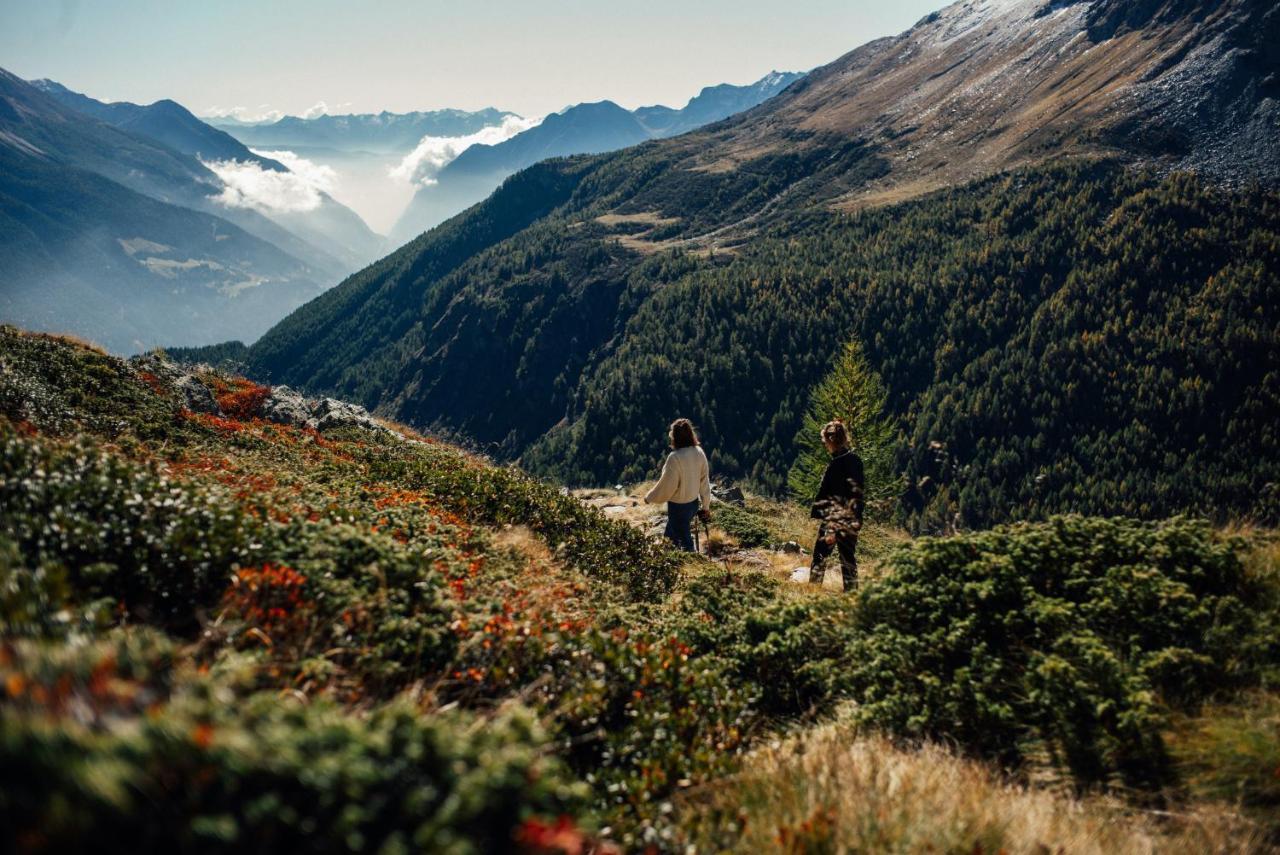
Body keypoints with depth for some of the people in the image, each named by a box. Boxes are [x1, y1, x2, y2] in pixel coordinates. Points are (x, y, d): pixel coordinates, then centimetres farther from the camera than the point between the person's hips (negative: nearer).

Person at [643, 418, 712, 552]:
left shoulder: (675, 457, -26)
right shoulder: (698, 452, -6)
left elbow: (667, 485, -20)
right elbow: (704, 480, 1)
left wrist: (649, 497, -3)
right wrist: (706, 506, 11)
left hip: (678, 506, -7)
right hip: (694, 502, 7)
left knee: (685, 540, 10)